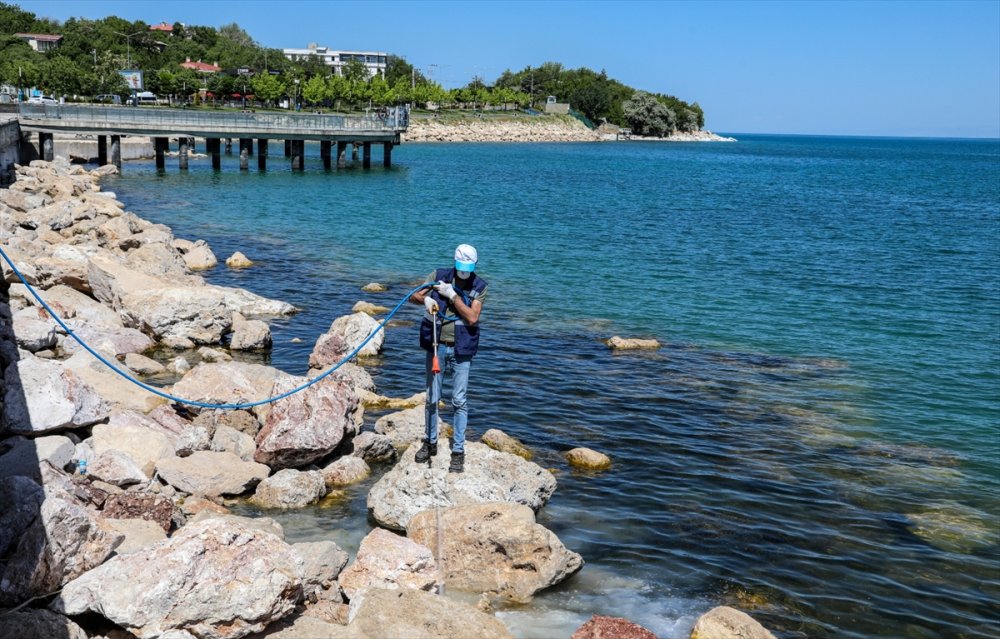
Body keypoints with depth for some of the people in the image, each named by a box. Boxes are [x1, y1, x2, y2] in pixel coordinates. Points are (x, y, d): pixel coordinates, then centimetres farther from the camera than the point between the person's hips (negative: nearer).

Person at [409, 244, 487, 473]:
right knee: (432, 398, 10)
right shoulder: (439, 276, -1)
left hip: (461, 349, -1)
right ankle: (430, 442, 27)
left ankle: (458, 451, 8)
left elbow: (472, 318, -13)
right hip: (436, 346, 1)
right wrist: (426, 299, -20)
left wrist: (452, 295, -18)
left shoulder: (479, 286, -4)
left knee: (459, 401, 0)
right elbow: (413, 296, 2)